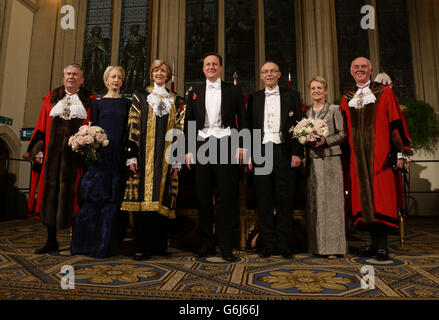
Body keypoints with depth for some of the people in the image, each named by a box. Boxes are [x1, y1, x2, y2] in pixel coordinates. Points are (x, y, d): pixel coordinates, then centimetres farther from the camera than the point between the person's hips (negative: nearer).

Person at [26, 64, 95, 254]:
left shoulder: (89, 102, 8)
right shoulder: (51, 99, 14)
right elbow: (41, 127, 11)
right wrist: (38, 151, 2)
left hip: (75, 157, -3)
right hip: (52, 156, 3)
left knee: (72, 197, -1)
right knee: (50, 195, 5)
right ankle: (51, 242, 17)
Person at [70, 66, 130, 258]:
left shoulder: (126, 103, 13)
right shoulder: (98, 103, 11)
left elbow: (128, 131, 9)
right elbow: (92, 128, 6)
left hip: (118, 154, 1)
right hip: (100, 154, -1)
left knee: (112, 200, 2)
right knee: (94, 197, -2)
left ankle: (105, 246, 12)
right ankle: (86, 242, 10)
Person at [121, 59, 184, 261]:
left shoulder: (175, 101, 15)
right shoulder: (140, 97, 9)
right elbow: (132, 127, 1)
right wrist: (132, 156, -8)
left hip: (165, 158, 2)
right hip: (144, 157, -2)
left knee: (162, 199, 3)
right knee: (143, 198, -5)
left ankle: (159, 245, 13)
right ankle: (141, 247, 2)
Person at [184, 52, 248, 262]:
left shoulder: (233, 90, 11)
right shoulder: (194, 93, 16)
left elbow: (242, 119, 6)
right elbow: (189, 123, 12)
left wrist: (241, 145, -4)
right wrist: (188, 150, 4)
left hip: (226, 145, -2)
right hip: (202, 146, 2)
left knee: (228, 197, -1)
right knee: (203, 197, 5)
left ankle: (226, 246, 9)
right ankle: (206, 244, 16)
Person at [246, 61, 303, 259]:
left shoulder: (291, 96, 10)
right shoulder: (254, 98, 14)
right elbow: (249, 126, 9)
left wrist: (297, 153, -5)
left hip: (284, 152, -1)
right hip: (261, 153, 1)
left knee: (285, 201, 3)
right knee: (264, 201, 4)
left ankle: (283, 245, 14)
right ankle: (268, 244, 15)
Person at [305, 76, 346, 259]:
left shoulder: (334, 110, 6)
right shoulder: (306, 112, 16)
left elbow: (342, 134, 1)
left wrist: (325, 140, -14)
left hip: (330, 159, -3)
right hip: (312, 161, 3)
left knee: (331, 200, -4)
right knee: (314, 201, 2)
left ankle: (332, 246, 3)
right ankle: (317, 245, 10)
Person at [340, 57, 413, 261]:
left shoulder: (384, 93, 5)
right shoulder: (346, 99, 14)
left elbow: (396, 123, 1)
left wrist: (401, 153, -5)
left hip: (381, 156, -3)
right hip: (358, 158, 3)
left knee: (381, 200, -4)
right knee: (364, 200, 4)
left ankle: (382, 246, 6)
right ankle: (375, 242, 15)